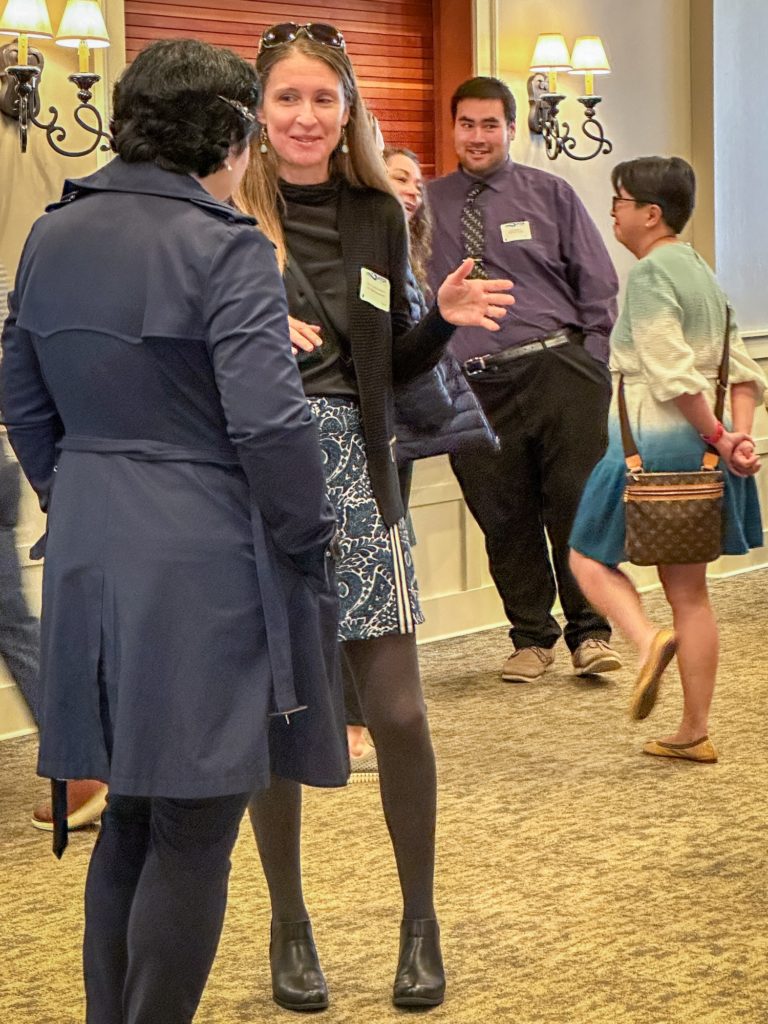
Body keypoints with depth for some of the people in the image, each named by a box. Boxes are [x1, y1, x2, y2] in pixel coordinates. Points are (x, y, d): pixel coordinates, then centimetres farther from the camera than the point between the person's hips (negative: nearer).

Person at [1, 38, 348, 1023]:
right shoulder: (225, 249, -13)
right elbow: (268, 423, -19)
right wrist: (309, 537, -6)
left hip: (90, 560, 7)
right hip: (207, 569, -7)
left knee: (131, 815, 19)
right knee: (194, 835, 3)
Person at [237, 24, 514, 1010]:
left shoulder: (378, 214, 9)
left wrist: (444, 319, -3)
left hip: (355, 476, 3)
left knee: (397, 710, 0)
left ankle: (419, 921, 17)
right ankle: (289, 925, 22)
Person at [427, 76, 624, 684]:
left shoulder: (550, 195, 8)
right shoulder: (427, 204, 8)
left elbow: (598, 285, 8)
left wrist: (589, 365, 1)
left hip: (558, 371, -1)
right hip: (473, 385, 1)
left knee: (578, 505, -1)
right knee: (504, 518, 5)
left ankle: (591, 634, 11)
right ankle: (532, 639, 18)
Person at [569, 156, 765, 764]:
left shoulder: (650, 274, -13)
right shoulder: (701, 272, 14)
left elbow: (673, 375, -21)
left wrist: (719, 438, -12)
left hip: (655, 441, -8)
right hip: (698, 447, 8)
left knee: (591, 556, 10)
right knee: (689, 589, 12)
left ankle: (647, 639, -16)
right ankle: (695, 733, 14)